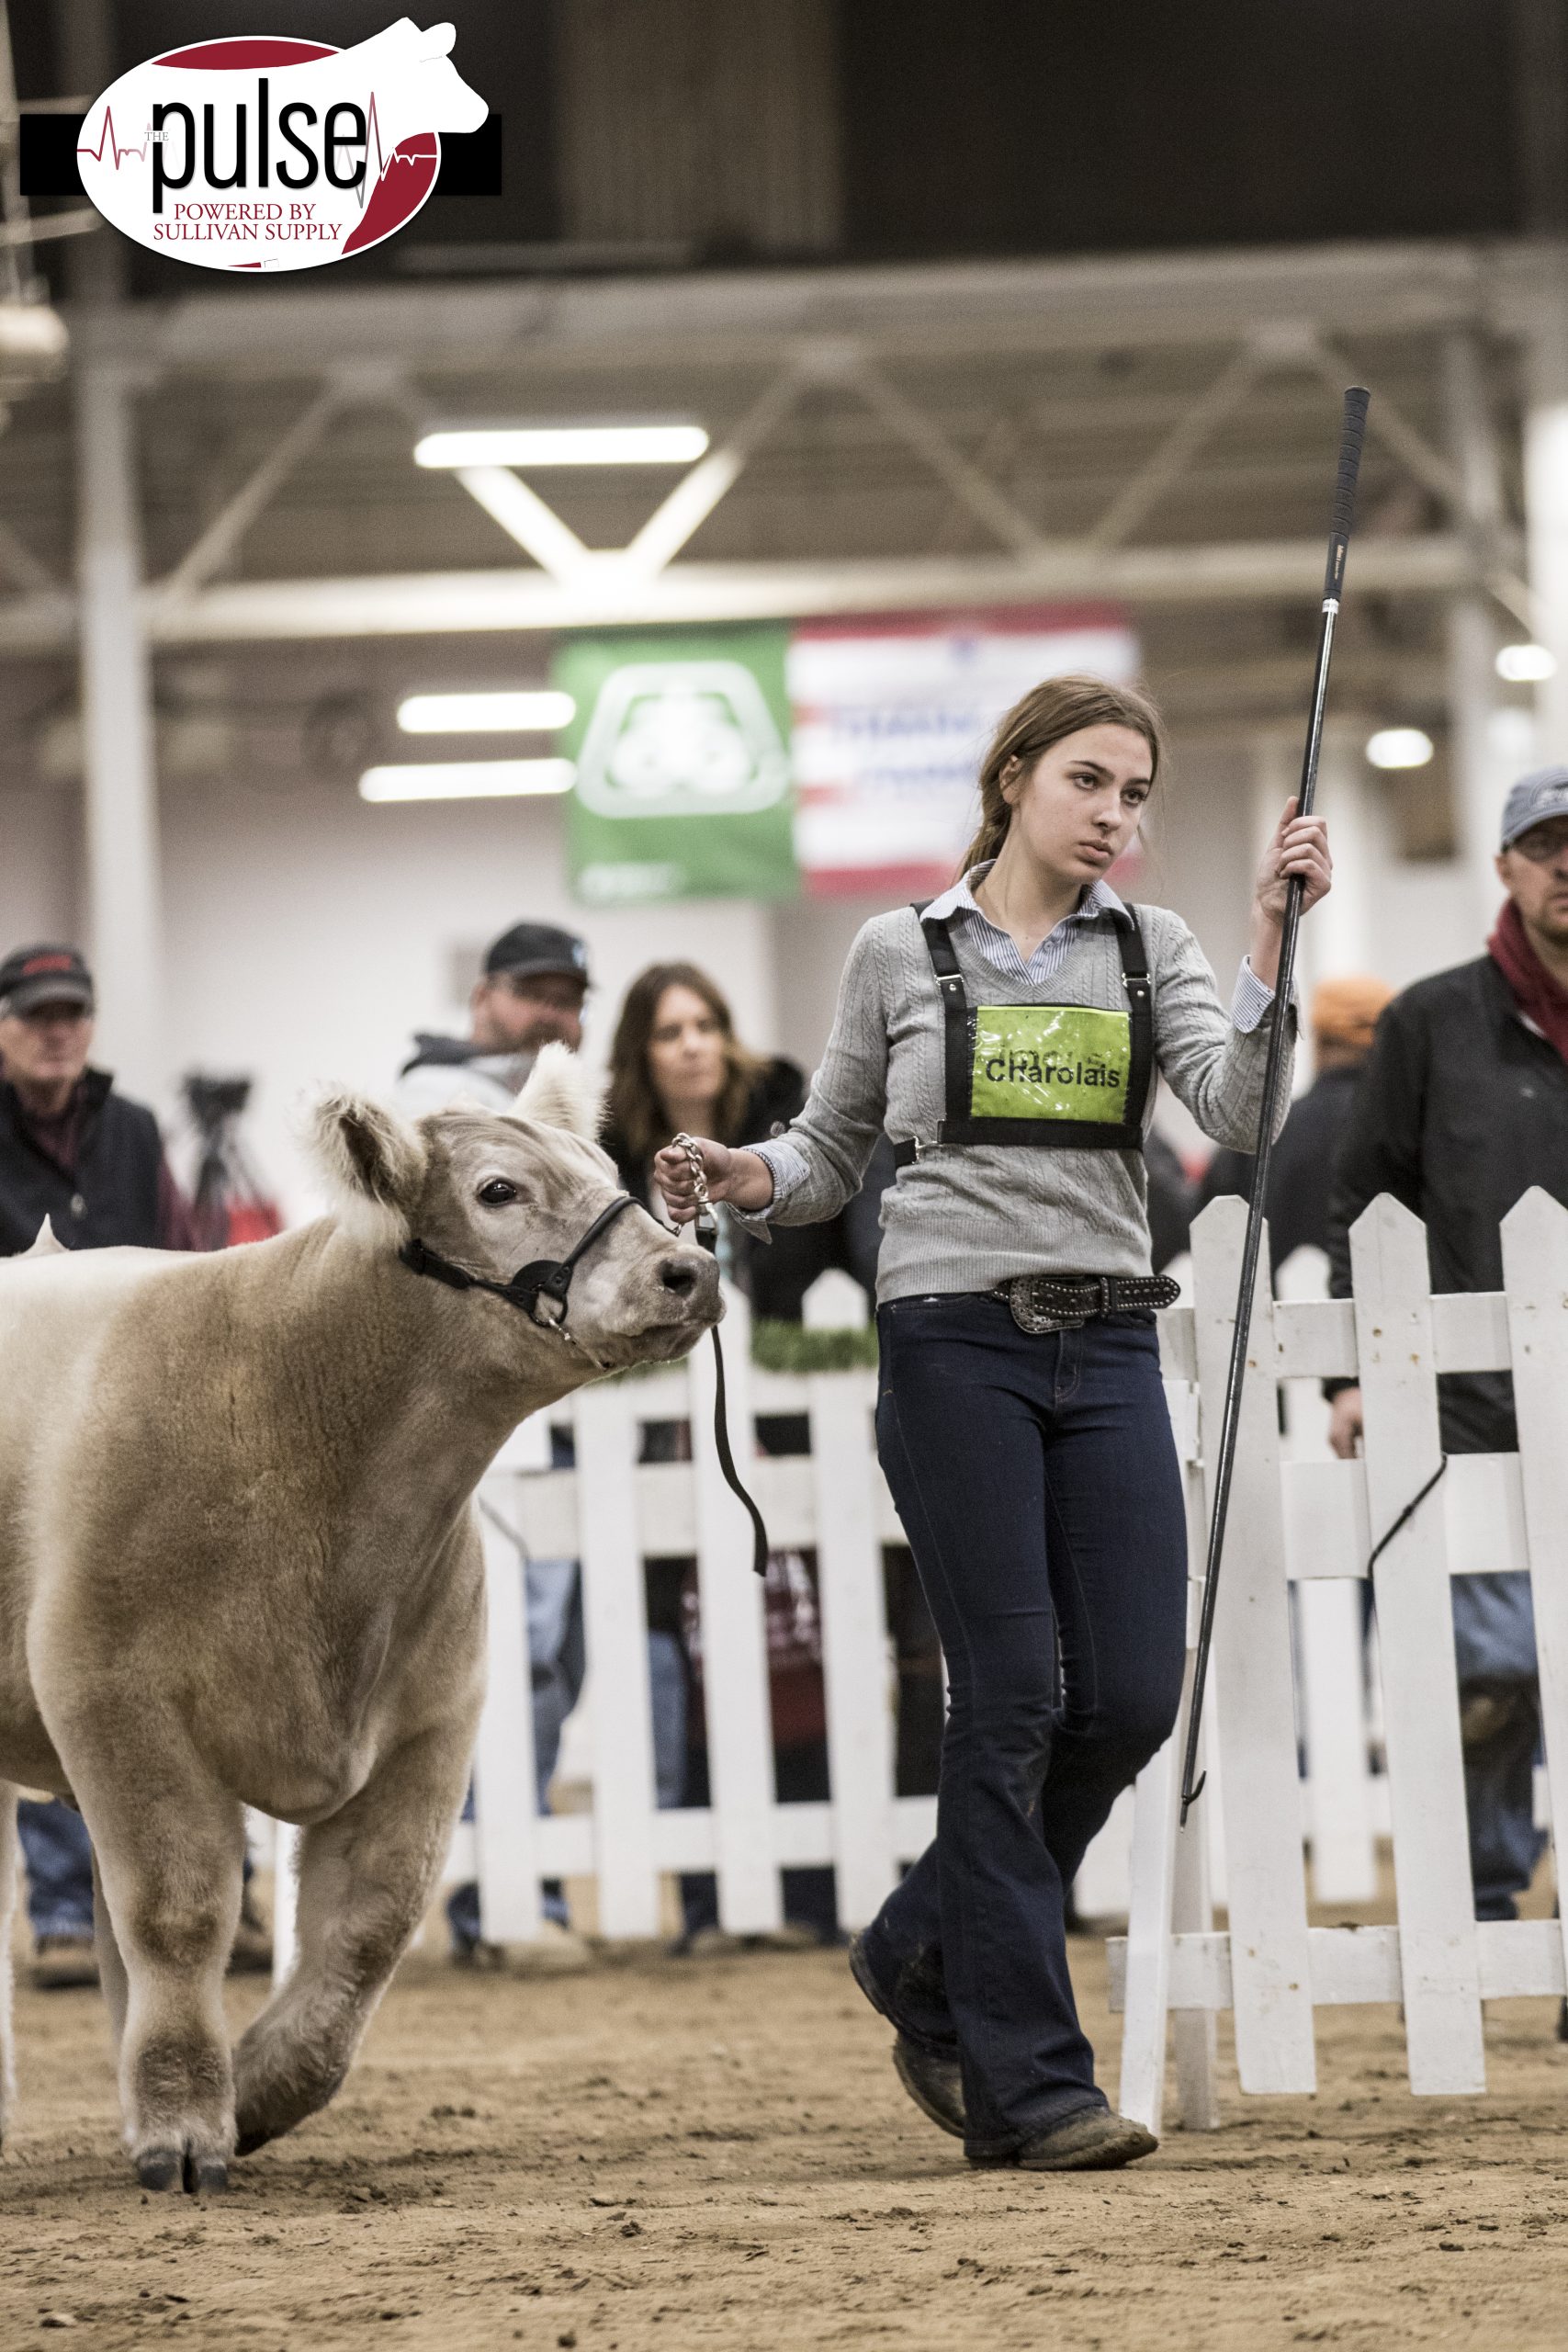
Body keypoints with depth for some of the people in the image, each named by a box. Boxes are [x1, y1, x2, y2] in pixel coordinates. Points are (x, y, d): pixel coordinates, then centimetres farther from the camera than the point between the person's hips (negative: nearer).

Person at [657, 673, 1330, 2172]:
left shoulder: (1150, 953, 9)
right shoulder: (900, 954, 5)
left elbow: (1236, 1115, -8)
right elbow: (830, 1153, 13)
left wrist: (1271, 941, -19)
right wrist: (744, 1176, -8)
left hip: (1107, 1349, 3)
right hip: (956, 1343, -3)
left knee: (1132, 1698, -2)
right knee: (1013, 1699, -8)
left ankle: (925, 1958, 23)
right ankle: (1028, 2086, -4)